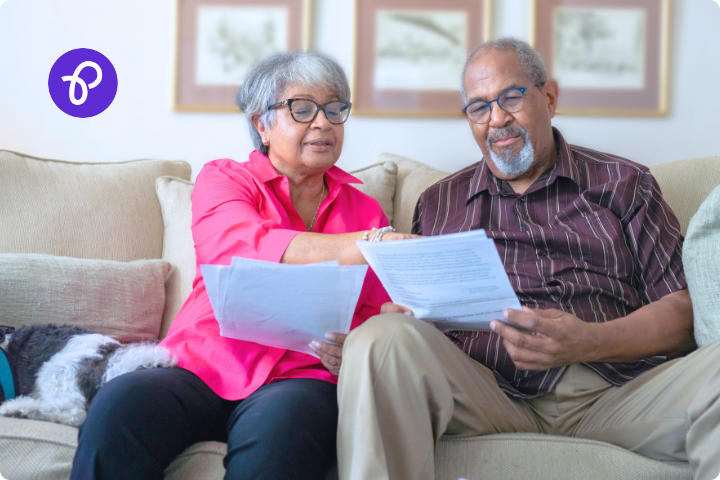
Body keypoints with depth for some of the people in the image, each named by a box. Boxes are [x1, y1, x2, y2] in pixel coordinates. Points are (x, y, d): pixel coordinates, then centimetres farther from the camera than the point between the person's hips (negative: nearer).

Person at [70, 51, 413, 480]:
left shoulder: (365, 211, 17)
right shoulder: (223, 179, 10)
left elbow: (377, 314, 14)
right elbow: (245, 244, -13)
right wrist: (365, 246, -27)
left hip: (299, 377, 0)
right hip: (204, 365, 0)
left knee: (278, 427, -36)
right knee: (118, 406, -30)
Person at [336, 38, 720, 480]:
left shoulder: (624, 184, 18)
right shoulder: (439, 203, 24)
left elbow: (682, 310, 8)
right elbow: (410, 313, 19)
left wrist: (591, 342, -12)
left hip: (617, 390, 0)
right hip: (486, 391, 1)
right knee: (381, 339, -29)